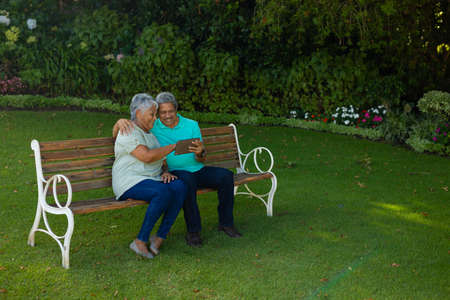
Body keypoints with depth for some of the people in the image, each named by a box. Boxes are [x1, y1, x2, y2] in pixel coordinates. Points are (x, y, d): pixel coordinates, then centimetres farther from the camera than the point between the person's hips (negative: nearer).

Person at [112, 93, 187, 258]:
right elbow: (147, 156, -22)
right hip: (130, 182, -8)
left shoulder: (149, 132, 19)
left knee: (180, 187, -22)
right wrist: (173, 146, -13)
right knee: (164, 192, -35)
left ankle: (160, 238, -18)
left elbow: (159, 157, 24)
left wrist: (165, 172, 3)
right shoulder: (129, 132, -10)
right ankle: (140, 241, -22)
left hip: (152, 179, 8)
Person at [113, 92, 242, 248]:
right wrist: (120, 122, -23)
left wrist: (200, 152, -25)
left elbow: (202, 159, 1)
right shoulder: (152, 128, 1)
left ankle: (226, 223, -8)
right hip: (176, 172, -3)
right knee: (187, 181, -37)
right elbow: (116, 135, 2)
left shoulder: (191, 125, 5)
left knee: (226, 175, -21)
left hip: (199, 170, 3)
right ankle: (193, 231, -26)